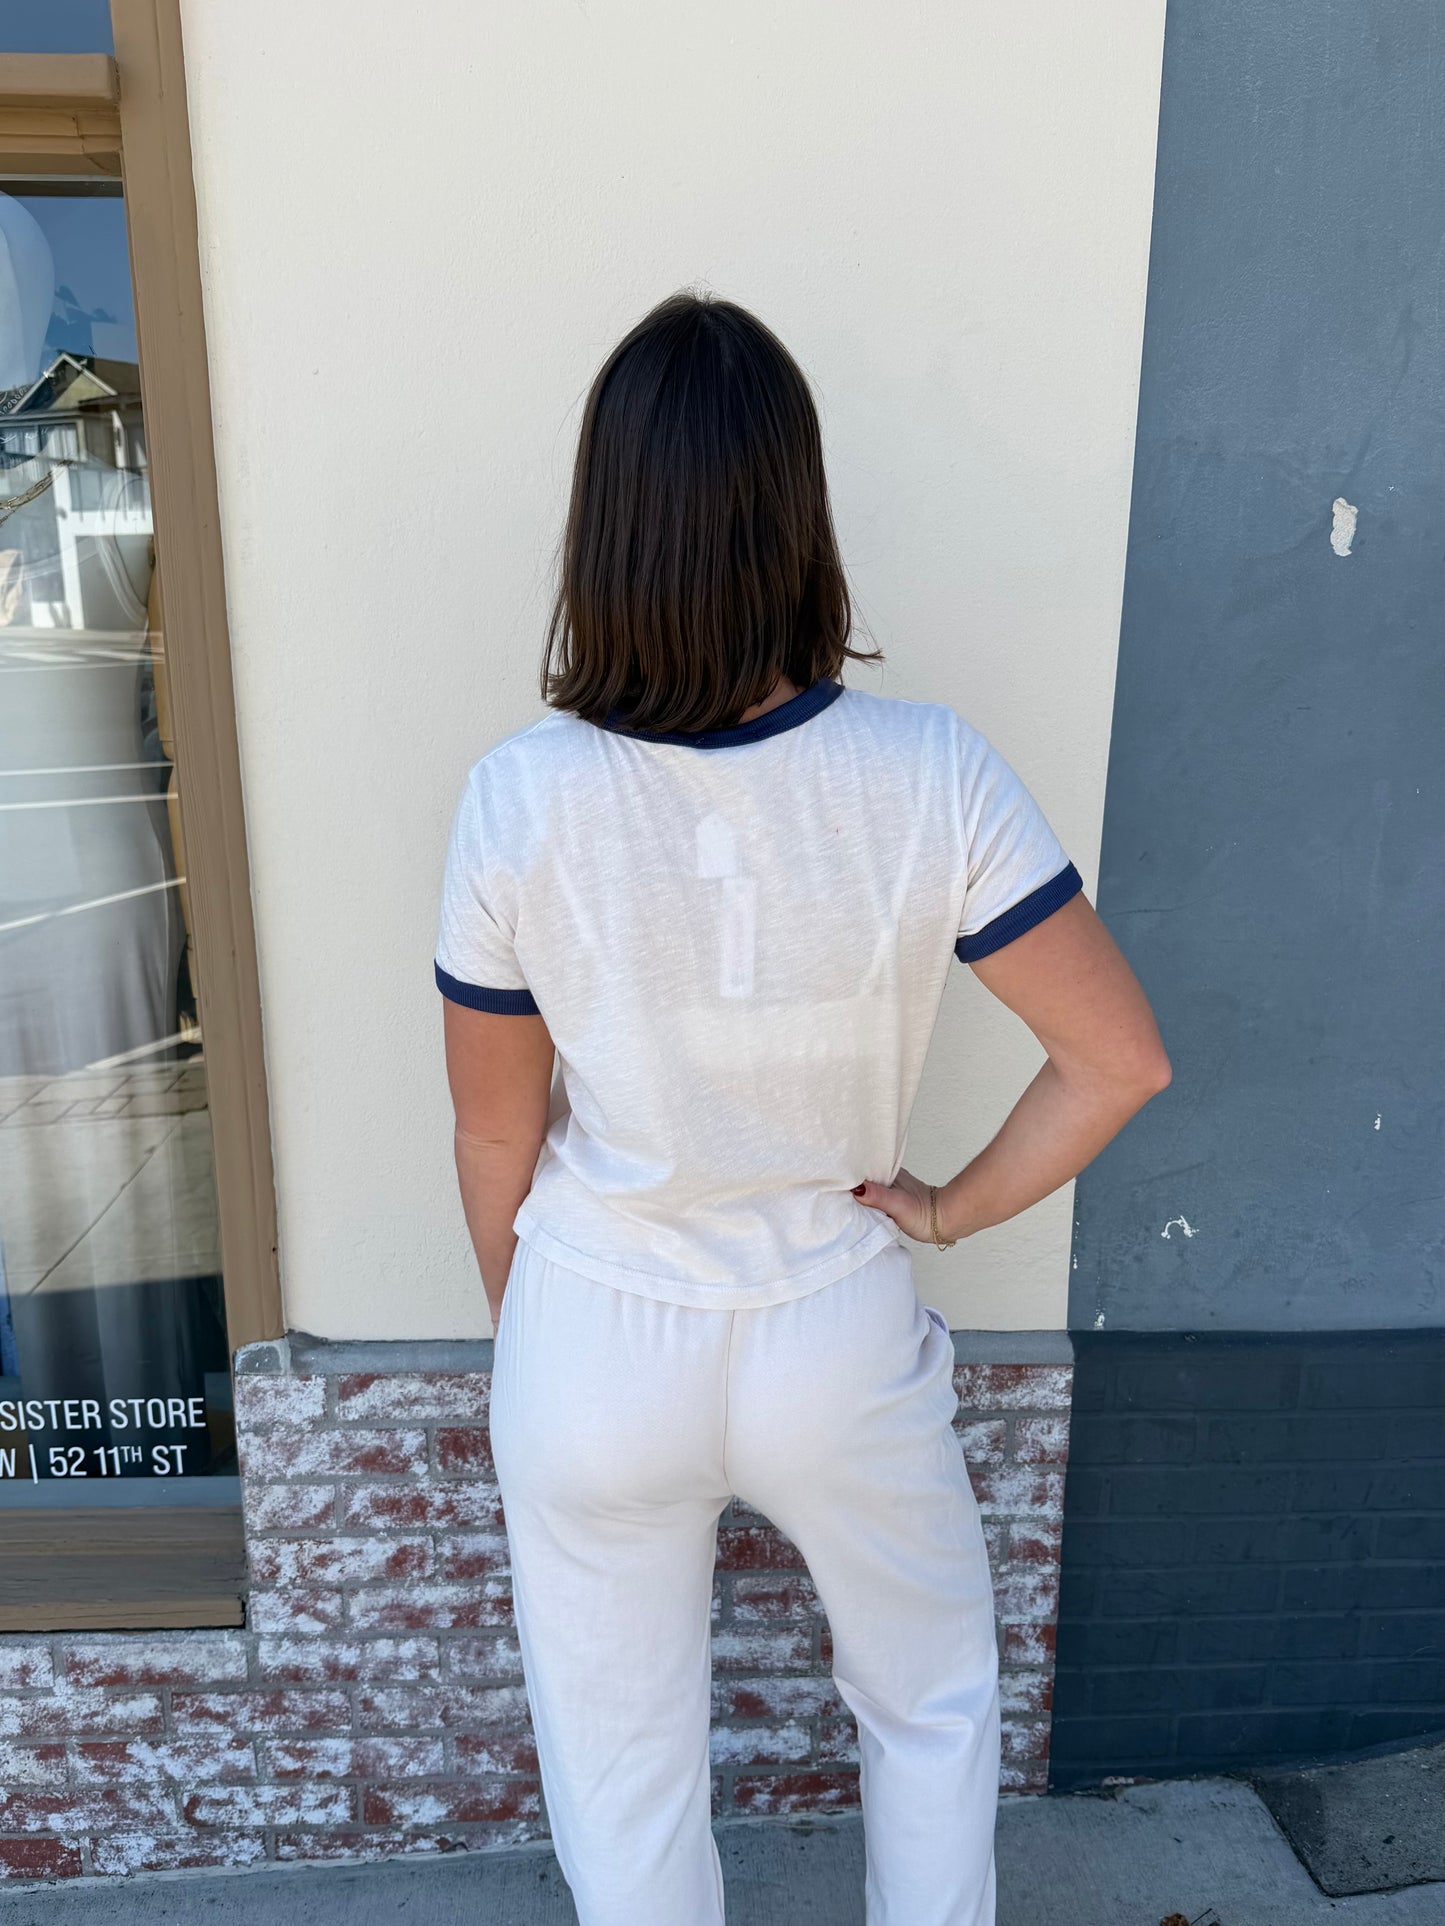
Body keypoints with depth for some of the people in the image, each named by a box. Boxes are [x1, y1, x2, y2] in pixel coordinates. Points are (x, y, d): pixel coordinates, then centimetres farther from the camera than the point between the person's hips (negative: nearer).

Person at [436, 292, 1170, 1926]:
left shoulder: (521, 801, -20)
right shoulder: (931, 779, -20)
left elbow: (497, 1140, -9)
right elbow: (1121, 1058, -15)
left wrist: (522, 1332, 10)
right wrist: (958, 1203, 1)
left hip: (599, 1346, 1)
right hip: (839, 1341, 1)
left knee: (621, 1758, 27)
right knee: (933, 1695, 32)